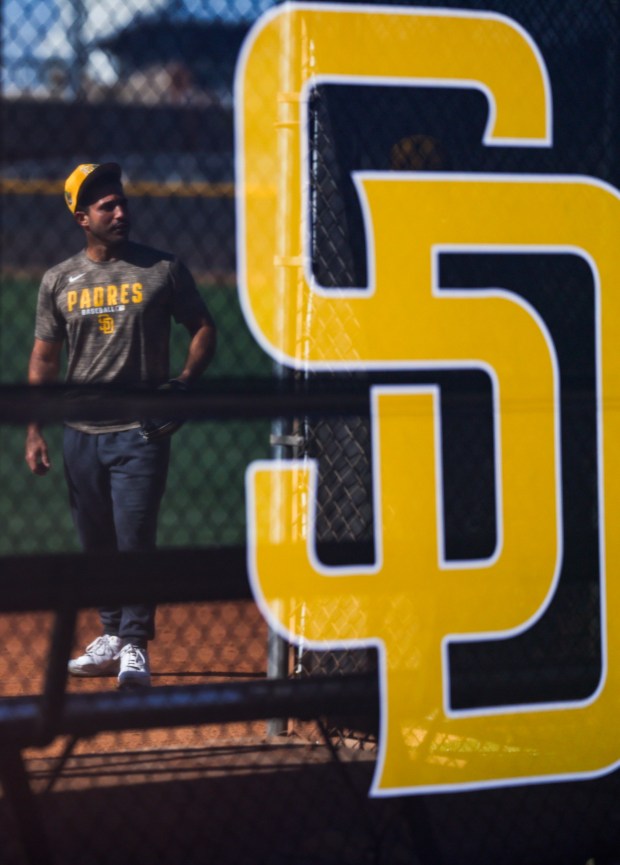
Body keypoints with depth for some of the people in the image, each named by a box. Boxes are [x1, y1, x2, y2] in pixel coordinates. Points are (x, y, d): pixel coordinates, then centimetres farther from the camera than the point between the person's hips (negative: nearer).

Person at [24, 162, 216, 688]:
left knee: (135, 540, -9)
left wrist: (183, 384, -12)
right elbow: (44, 359, 10)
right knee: (96, 543, 11)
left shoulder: (163, 270, -1)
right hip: (81, 433, 4)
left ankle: (134, 646, -4)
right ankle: (112, 636, 24)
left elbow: (204, 329, 5)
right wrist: (34, 433, 4)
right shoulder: (60, 281, 7)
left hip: (141, 431, -4)